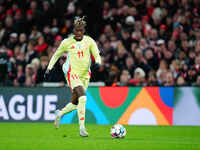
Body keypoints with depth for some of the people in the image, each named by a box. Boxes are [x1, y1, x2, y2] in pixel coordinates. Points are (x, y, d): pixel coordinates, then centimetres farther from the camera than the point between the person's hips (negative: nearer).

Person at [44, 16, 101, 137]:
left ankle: (60, 113, 41)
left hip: (85, 75, 4)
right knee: (82, 97, -24)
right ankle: (82, 128, -23)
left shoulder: (89, 41, 1)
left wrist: (97, 63, -23)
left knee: (75, 103, 10)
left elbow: (97, 55, -1)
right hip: (72, 73, -4)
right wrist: (49, 68, 8)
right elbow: (56, 55, 11)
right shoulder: (67, 42, -3)